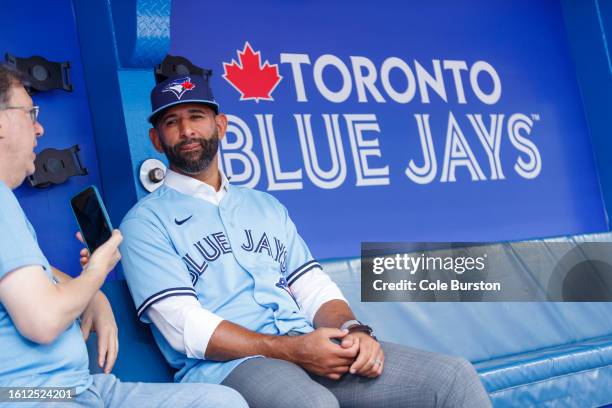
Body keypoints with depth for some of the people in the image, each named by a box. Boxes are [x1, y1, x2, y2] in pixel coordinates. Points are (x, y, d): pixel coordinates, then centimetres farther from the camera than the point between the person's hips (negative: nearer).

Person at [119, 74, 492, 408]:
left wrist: (353, 330, -7)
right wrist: (290, 349, -17)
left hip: (309, 350, 6)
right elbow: (185, 327, -7)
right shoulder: (146, 222, 5)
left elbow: (314, 289, 16)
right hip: (225, 366, -5)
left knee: (454, 376, -9)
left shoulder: (266, 206, 23)